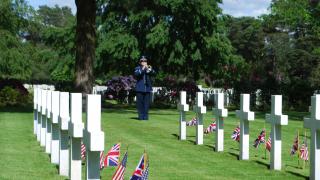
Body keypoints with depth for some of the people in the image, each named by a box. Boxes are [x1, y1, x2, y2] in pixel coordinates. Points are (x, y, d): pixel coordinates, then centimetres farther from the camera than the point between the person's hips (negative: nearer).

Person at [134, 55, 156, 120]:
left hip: (147, 88, 2)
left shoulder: (149, 68, 12)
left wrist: (150, 70, -27)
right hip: (140, 88, -2)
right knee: (140, 103, -3)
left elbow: (153, 73, -6)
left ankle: (146, 116, 6)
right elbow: (136, 74, -14)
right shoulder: (137, 68, 6)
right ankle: (141, 116, 3)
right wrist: (142, 69, -27)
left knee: (147, 103, 0)